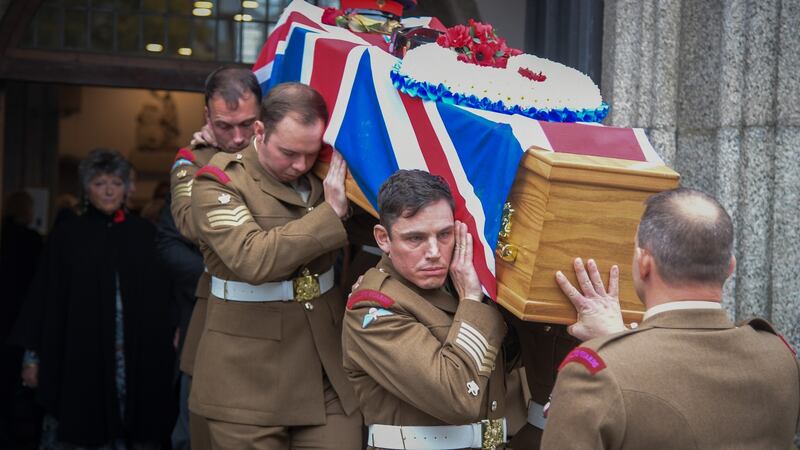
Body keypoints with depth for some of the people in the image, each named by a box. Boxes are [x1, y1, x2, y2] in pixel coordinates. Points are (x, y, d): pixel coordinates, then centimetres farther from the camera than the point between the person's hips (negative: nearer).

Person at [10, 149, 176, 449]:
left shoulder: (144, 235, 8)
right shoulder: (67, 236, 4)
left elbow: (161, 296, 6)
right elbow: (46, 297, 2)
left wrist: (166, 351, 1)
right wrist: (33, 355, -2)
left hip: (137, 358, 1)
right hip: (78, 355, -1)